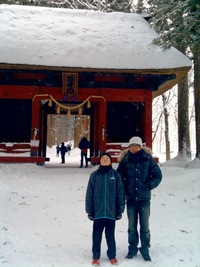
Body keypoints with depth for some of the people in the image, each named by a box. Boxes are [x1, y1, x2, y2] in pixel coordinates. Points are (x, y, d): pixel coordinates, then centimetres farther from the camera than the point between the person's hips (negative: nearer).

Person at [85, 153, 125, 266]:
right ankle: (96, 257, 23)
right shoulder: (94, 175, 1)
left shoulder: (116, 175, 1)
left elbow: (120, 193, 2)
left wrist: (120, 210, -1)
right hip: (98, 212, 0)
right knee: (97, 235, 9)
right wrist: (90, 210, -3)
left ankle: (112, 256, 27)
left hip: (111, 211, 0)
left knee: (110, 235, 12)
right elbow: (89, 194, 0)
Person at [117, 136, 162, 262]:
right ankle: (133, 248, 27)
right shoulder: (125, 161, -1)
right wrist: (125, 188, -1)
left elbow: (158, 175, 2)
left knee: (145, 226, 6)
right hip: (131, 199, 1)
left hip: (144, 198, -1)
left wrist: (148, 186, -6)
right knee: (132, 226, 11)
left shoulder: (148, 159, -4)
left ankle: (145, 249, 23)